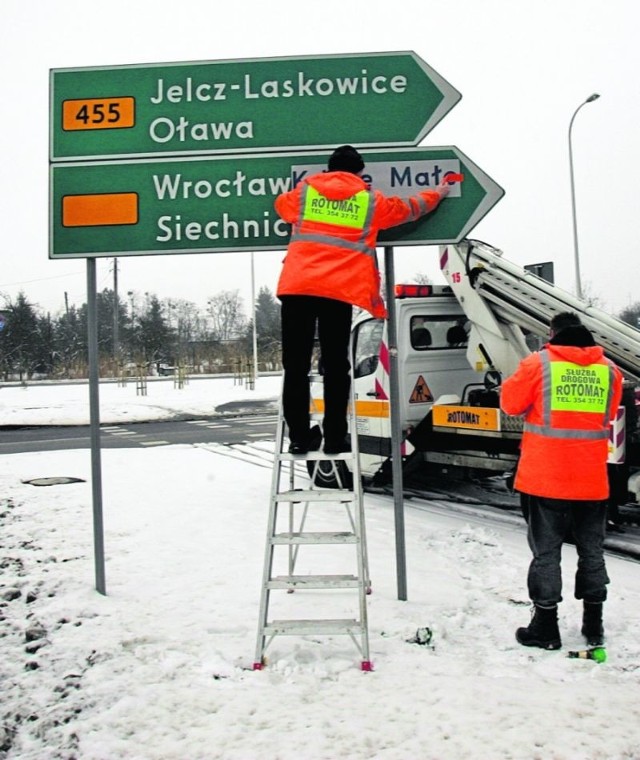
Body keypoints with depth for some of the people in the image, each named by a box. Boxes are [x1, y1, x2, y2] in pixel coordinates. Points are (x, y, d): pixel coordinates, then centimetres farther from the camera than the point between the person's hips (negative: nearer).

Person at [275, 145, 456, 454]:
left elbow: (281, 204, 38)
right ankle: (335, 438, 6)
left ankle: (299, 436, 2)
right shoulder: (370, 199, 14)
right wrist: (437, 193, 48)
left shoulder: (304, 191, 17)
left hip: (296, 286, 1)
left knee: (296, 365, 3)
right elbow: (408, 208, 30)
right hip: (339, 290, -1)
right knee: (335, 367, 5)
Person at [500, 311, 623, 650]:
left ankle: (545, 627, 11)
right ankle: (593, 625, 25)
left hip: (546, 478, -3)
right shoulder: (609, 369, 4)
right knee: (591, 550, 16)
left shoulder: (538, 363, -8)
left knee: (546, 550, 6)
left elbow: (511, 403, 0)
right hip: (592, 481, 4)